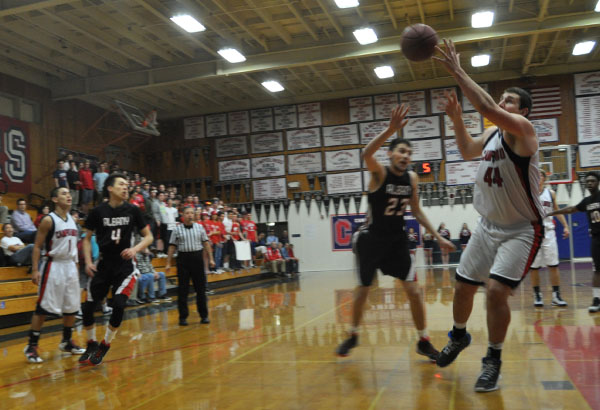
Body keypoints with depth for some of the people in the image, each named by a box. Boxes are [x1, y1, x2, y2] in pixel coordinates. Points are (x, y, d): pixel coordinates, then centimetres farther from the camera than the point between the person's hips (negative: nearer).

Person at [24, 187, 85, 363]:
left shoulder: (72, 220, 10)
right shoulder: (48, 220, -10)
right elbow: (37, 246, -10)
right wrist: (35, 269, -16)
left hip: (70, 266, 7)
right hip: (53, 266, -7)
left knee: (72, 307, 11)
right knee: (43, 308, -5)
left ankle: (67, 341, 26)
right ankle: (31, 346, 5)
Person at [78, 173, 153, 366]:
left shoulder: (132, 210, -4)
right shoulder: (98, 211, -3)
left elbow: (148, 236, 2)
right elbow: (87, 238, 7)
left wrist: (135, 249, -15)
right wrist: (88, 261, -4)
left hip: (124, 266, -1)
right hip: (103, 265, 2)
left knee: (118, 305, -15)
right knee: (88, 307, 1)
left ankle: (104, 346, 8)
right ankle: (91, 344, 27)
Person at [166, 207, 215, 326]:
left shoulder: (199, 227, 8)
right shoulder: (177, 229, 3)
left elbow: (206, 243, 9)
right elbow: (172, 247, 3)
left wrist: (211, 259, 3)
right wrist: (168, 263, 0)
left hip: (197, 258, 1)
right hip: (183, 259, -1)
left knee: (201, 288, 6)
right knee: (182, 290, 2)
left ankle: (204, 316, 16)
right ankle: (183, 317, 10)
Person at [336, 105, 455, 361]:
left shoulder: (412, 178, -1)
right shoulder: (379, 173, -16)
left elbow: (416, 211, 10)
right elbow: (366, 154, -40)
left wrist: (438, 237, 7)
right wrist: (391, 129, -52)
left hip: (397, 239, 4)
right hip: (372, 238, -3)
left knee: (413, 291, -3)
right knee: (363, 290, 8)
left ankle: (423, 341, 12)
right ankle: (353, 336, 29)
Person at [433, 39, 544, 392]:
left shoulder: (522, 128, -17)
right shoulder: (493, 133, 6)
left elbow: (488, 108, -36)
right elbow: (469, 152, 26)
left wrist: (457, 72, -30)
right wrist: (457, 120, 9)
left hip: (522, 230, -7)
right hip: (489, 226, 8)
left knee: (497, 290, -20)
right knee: (463, 286, 11)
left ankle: (493, 361, 1)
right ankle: (459, 336, 38)